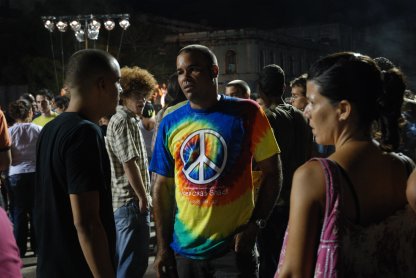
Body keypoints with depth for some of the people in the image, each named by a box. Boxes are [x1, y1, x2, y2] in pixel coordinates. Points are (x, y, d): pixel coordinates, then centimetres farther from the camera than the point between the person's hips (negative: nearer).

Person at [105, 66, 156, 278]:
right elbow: (130, 164, -20)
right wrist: (143, 197, -13)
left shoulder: (120, 119, 19)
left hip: (121, 200, 10)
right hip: (131, 201, -10)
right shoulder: (125, 121, -13)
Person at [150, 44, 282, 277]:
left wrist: (255, 224, -11)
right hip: (183, 249, 3)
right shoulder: (170, 123, 2)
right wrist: (163, 247, 3)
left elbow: (272, 173, -3)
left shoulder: (246, 113, -6)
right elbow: (163, 187, 6)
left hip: (233, 248, -3)